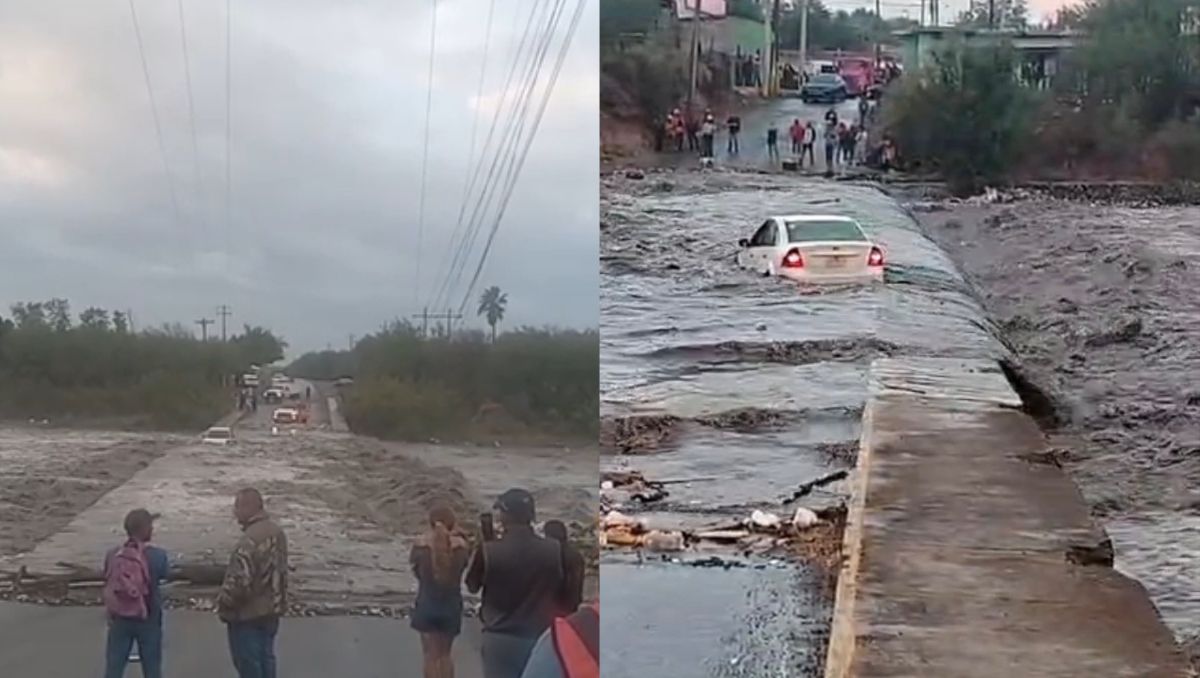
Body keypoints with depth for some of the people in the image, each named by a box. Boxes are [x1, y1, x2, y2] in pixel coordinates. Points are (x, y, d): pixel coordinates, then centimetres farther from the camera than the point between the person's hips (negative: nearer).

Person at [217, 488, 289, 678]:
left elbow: (239, 581, -28)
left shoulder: (250, 541, -28)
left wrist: (223, 602, -12)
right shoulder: (277, 532, 2)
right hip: (271, 609, 9)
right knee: (265, 658, 19)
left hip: (247, 614, -9)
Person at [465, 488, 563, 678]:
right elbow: (559, 588, 10)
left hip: (500, 637, -2)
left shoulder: (488, 550, -11)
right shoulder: (552, 550, -5)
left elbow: (472, 586, 6)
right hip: (539, 636, 2)